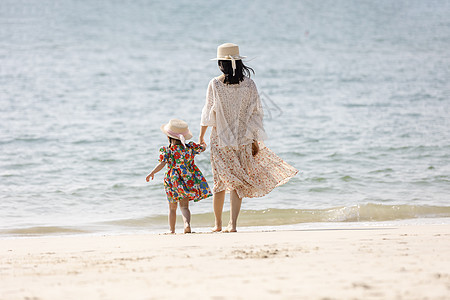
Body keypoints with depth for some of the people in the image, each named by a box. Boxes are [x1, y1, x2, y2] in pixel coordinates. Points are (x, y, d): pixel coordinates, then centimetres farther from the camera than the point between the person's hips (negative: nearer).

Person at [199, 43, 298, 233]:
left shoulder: (215, 84, -8)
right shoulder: (249, 85, -4)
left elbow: (208, 114, -2)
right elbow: (256, 114, 0)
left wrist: (201, 137, 9)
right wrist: (255, 141, 7)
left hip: (220, 140, -1)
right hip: (243, 139, 1)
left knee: (221, 181, 12)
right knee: (237, 184, 3)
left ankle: (218, 224, 20)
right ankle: (232, 224, -8)